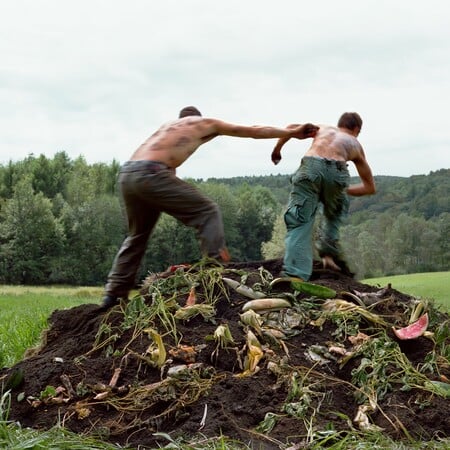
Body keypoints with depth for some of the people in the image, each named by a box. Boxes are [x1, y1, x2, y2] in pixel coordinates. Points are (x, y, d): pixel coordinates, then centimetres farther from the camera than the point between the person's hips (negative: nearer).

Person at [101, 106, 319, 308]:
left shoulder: (168, 125, 35)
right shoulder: (205, 123, 19)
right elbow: (254, 131, 25)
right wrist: (292, 132, 33)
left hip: (126, 174, 7)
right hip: (150, 174, -7)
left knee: (137, 235, 22)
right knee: (208, 212, 3)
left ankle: (114, 294, 21)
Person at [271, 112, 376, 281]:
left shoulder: (323, 128, 36)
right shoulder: (355, 145, 34)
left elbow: (293, 127, 18)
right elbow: (370, 188, 36)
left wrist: (277, 149, 30)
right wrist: (344, 190, 47)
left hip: (310, 167, 0)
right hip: (336, 171, 0)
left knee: (299, 222, -1)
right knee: (333, 214, 31)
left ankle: (295, 274, -17)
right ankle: (328, 254, 18)